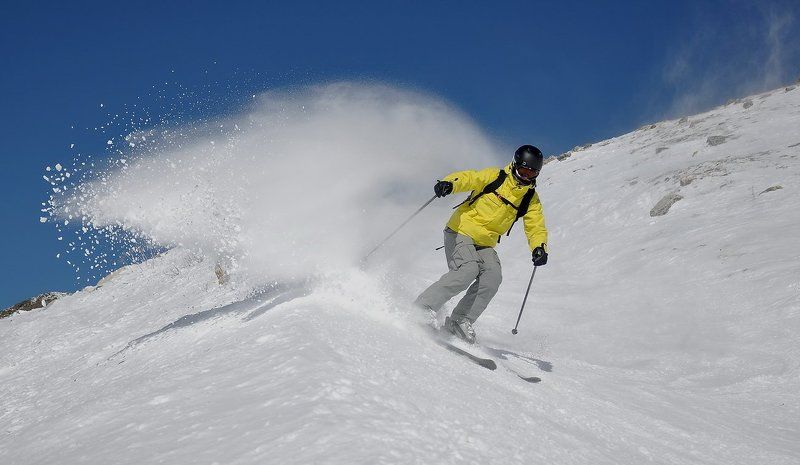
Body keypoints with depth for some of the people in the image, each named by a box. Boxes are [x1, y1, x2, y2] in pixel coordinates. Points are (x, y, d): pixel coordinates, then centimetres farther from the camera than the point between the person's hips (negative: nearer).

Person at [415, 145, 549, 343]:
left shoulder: (531, 199, 9)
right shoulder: (495, 176, -4)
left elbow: (536, 227, 4)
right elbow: (468, 178, -16)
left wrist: (539, 247, -18)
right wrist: (449, 183, -39)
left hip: (485, 244, 5)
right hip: (461, 231, -5)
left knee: (493, 277, -20)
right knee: (468, 270, -28)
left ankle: (460, 320, -12)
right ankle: (421, 308, -22)